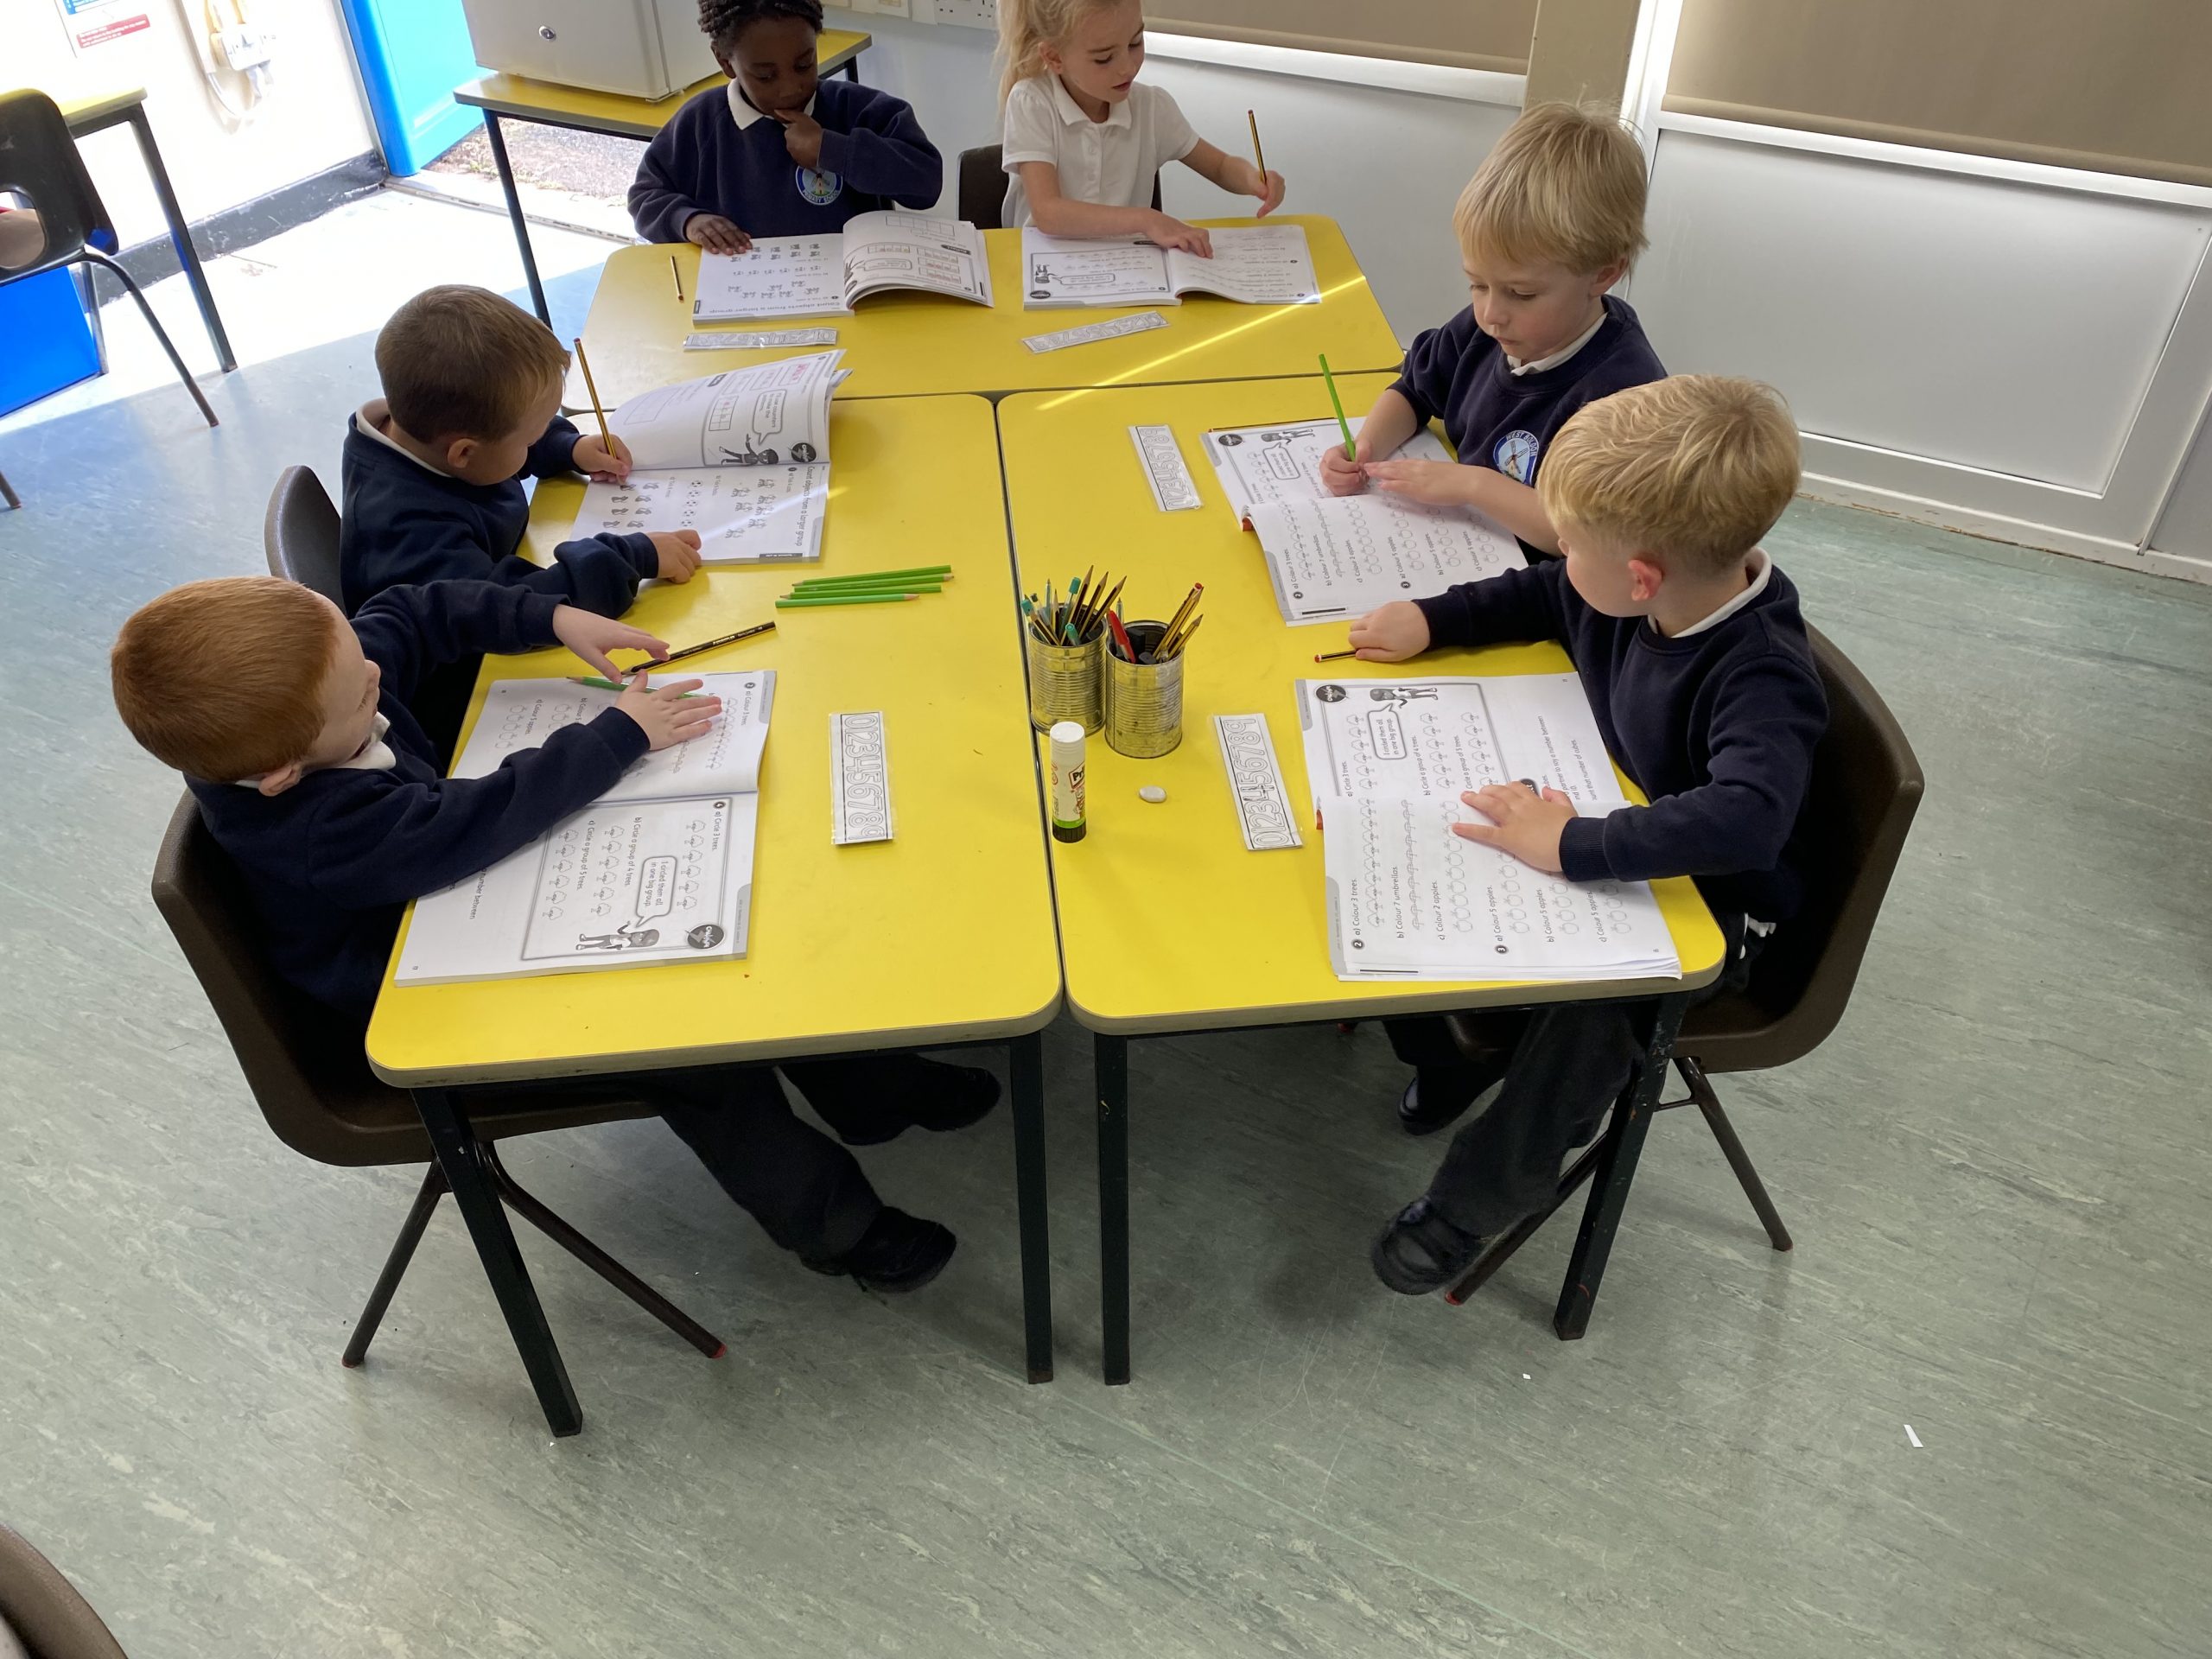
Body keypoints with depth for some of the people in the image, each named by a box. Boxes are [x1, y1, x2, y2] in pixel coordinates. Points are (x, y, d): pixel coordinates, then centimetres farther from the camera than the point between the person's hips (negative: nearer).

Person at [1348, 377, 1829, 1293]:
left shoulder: (1764, 679, -34)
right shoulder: (1641, 591, -10)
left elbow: (1745, 821, -53)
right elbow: (1539, 595, 12)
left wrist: (1574, 846, -51)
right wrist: (1430, 619, 3)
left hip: (1709, 899, -8)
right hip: (1614, 823, 8)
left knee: (1594, 1000, -34)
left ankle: (1478, 1196, -12)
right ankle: (1471, 1037, 19)